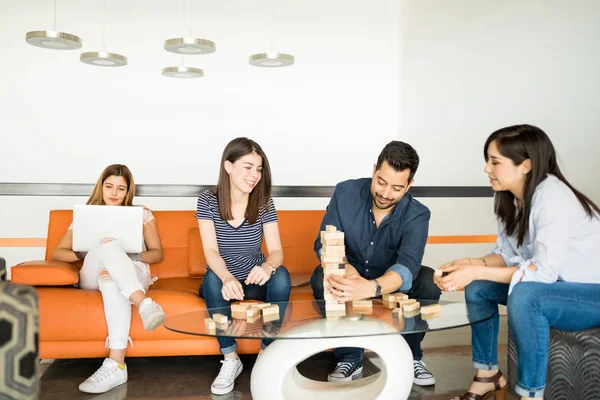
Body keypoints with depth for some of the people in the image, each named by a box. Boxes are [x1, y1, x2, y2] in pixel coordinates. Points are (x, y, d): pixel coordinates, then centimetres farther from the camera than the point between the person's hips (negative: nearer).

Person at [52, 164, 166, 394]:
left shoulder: (142, 214, 17)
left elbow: (157, 254, 10)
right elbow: (58, 253, 10)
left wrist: (132, 256, -12)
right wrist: (86, 255, -12)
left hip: (133, 274, -1)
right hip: (93, 277, 1)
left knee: (111, 280, -41)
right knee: (108, 246, -35)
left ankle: (116, 365, -52)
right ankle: (144, 304, -53)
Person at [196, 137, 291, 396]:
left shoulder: (264, 203, -9)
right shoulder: (207, 201, -12)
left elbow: (277, 251, -14)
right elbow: (211, 251, -20)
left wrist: (267, 267, -41)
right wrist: (228, 279, -42)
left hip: (254, 279, 1)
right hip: (223, 280, -1)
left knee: (281, 276, -28)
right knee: (213, 279, -34)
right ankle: (230, 358, -22)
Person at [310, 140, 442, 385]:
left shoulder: (417, 215, -22)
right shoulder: (345, 193, -18)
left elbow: (407, 266, -37)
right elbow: (324, 244, -20)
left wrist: (370, 288, -60)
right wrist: (347, 270, -44)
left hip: (391, 284, 0)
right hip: (351, 279, 1)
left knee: (429, 281, -29)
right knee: (321, 279, -31)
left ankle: (410, 356, -6)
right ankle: (350, 358, -11)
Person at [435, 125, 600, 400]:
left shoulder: (552, 197, -27)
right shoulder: (511, 198, -3)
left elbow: (545, 270, -32)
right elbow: (507, 254, 2)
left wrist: (475, 272, -32)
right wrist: (472, 264, -16)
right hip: (558, 285, 8)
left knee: (524, 296, -34)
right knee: (478, 288, -3)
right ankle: (488, 376, 11)